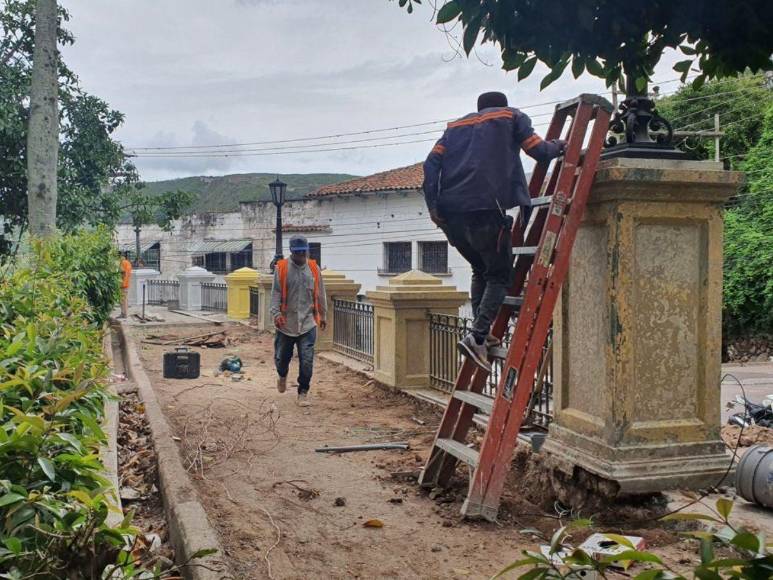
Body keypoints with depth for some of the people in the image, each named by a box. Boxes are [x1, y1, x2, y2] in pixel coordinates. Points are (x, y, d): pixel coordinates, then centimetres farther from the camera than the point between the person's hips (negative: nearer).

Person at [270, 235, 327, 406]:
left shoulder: (314, 268, 4)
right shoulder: (281, 268, -4)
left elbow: (320, 294, 12)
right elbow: (276, 293, -6)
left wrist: (322, 315, 16)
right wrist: (276, 313, -17)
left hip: (308, 323, 1)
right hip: (286, 323, -1)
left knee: (307, 361, -5)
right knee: (282, 356, 14)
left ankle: (303, 391, 10)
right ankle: (282, 375, 47)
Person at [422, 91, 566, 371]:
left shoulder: (456, 125, 27)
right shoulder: (512, 117, 17)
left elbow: (431, 163, 12)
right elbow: (539, 151, 8)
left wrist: (433, 205, 7)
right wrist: (559, 145, 29)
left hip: (449, 211, 5)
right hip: (485, 207, -5)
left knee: (481, 271, 21)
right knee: (499, 274, 3)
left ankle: (481, 335, 13)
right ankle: (477, 336, -15)